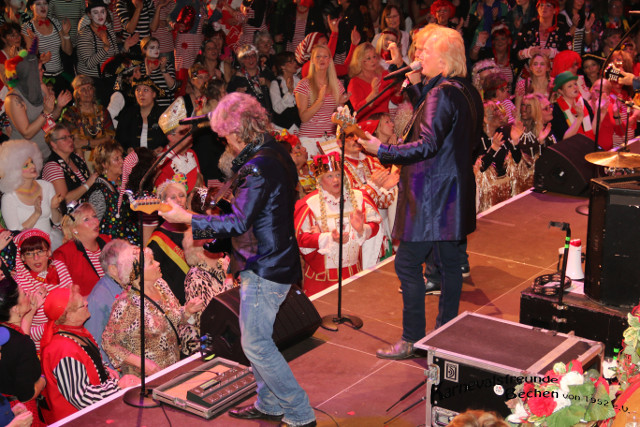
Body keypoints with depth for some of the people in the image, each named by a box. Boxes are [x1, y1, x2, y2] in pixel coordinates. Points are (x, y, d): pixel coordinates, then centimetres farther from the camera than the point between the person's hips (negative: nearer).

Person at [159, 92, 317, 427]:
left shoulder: (258, 167, -22)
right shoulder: (277, 155, 9)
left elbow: (238, 223, -23)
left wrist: (185, 218, -18)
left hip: (265, 269, -10)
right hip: (276, 260, 10)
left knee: (255, 344, -2)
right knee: (255, 336, 19)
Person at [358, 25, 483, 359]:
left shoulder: (441, 94, -17)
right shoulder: (469, 93, 11)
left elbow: (428, 144, -23)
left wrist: (383, 151, -18)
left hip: (431, 194, -10)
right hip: (456, 192, 10)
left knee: (408, 263, -3)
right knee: (451, 261, 13)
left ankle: (412, 339, 2)